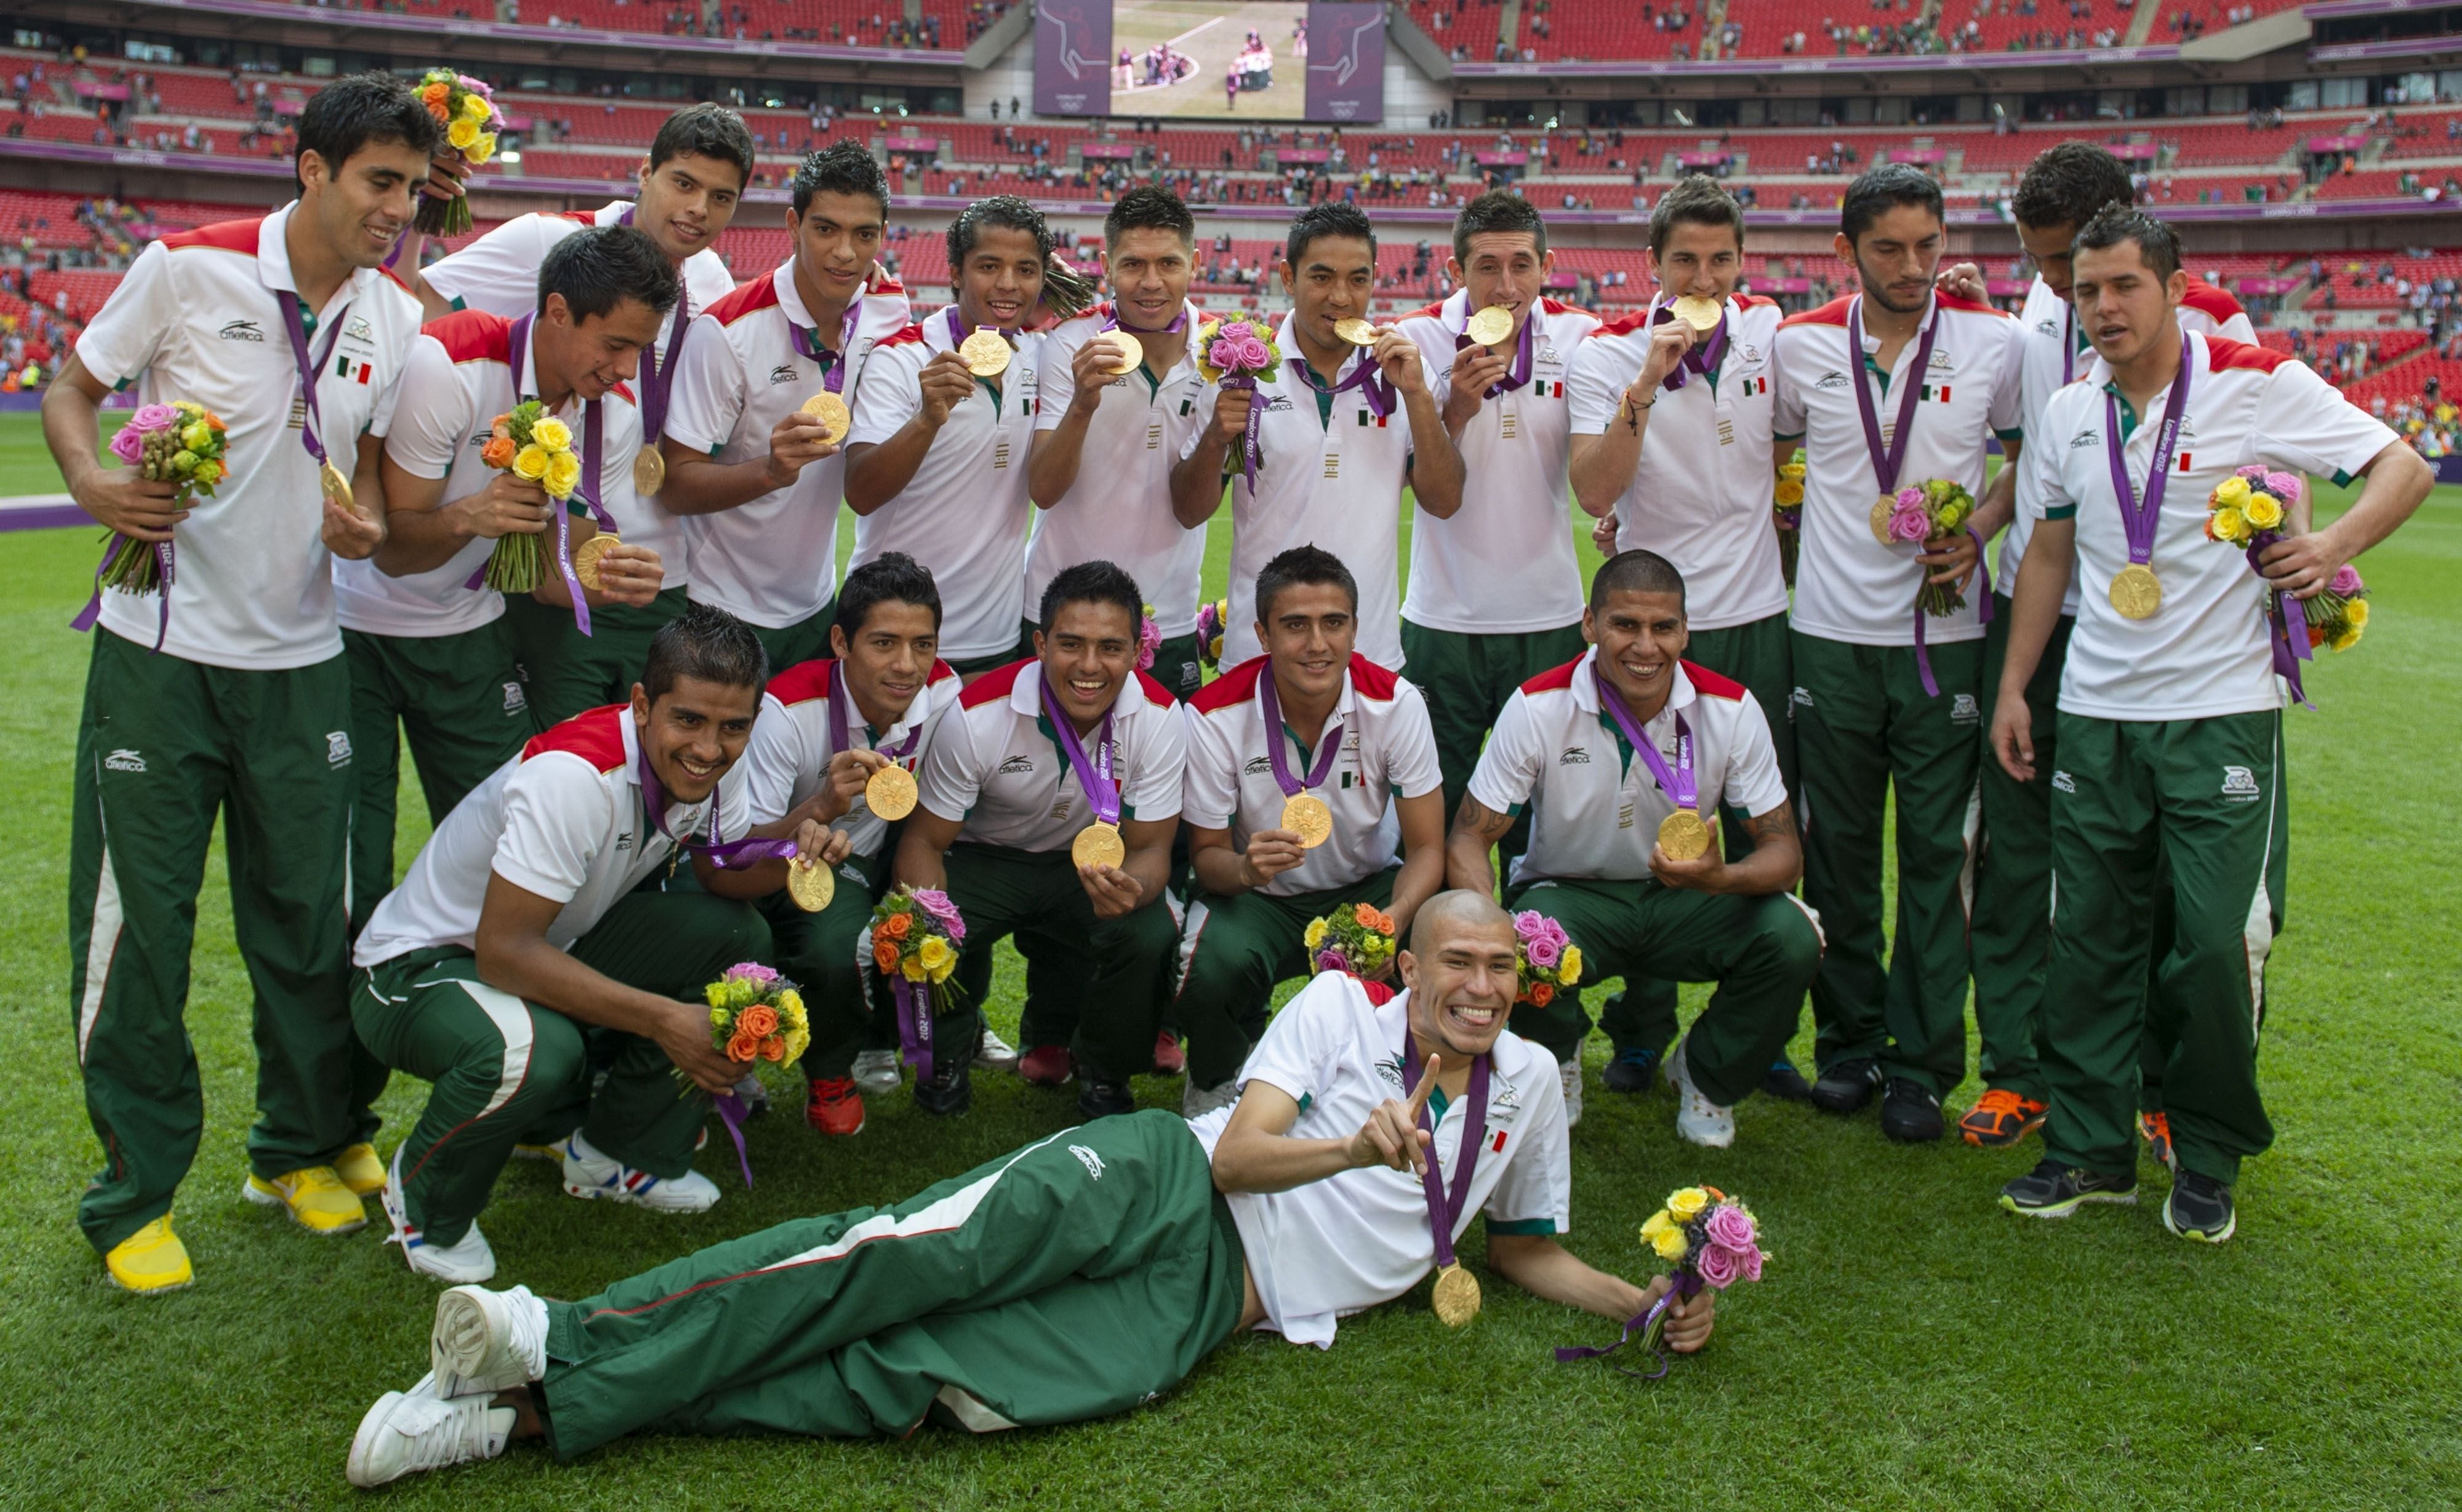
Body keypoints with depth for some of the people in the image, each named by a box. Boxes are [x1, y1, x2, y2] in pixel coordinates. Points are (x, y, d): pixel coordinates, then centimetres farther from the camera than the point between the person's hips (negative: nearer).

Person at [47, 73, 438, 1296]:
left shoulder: (398, 320, 4)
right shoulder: (189, 267, -9)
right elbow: (71, 387, 2)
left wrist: (367, 521, -5)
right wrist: (93, 482, -18)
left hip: (300, 656, 4)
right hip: (159, 651, -3)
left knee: (309, 919, 9)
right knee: (136, 921, 2)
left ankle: (307, 1146, 29)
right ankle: (137, 1189, 17)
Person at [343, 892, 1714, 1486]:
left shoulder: (1529, 1085, 17)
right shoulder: (1342, 1004, 6)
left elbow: (1526, 1249, 26)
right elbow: (1239, 1149, -2)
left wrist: (1652, 1303, 11)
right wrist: (1358, 1146, -19)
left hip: (1207, 1306, 1)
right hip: (1161, 1183, 0)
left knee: (925, 1384, -21)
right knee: (924, 1249, -31)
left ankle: (538, 1415, -27)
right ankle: (570, 1340, -32)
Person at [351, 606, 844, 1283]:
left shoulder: (708, 765, -11)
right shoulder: (575, 776, -33)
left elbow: (724, 868, 5)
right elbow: (504, 952, -34)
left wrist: (798, 845, -19)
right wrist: (664, 1018, -34)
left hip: (555, 953, 7)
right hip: (418, 970, -7)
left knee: (735, 935, -11)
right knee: (536, 1050, -38)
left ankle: (620, 1153, 4)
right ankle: (424, 1194, -4)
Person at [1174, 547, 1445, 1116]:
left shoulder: (1396, 703, -16)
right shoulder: (1215, 716, -19)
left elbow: (1428, 849, -13)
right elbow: (1206, 855, -9)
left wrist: (1394, 919, -36)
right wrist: (1244, 868, -36)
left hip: (1366, 887, 2)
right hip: (1258, 896, -1)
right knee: (1211, 970, -35)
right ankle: (1217, 1080, 4)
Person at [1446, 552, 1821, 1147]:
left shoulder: (1731, 709, -13)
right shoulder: (1537, 708, -17)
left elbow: (1782, 849, -10)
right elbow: (1468, 838, -14)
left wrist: (1723, 878, -36)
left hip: (1685, 899, 2)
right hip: (1568, 892, -2)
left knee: (1792, 938, -26)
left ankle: (1707, 1076, 6)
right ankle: (1555, 1062, 4)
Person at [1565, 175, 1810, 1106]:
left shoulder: (1772, 335, 4)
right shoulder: (1609, 354, -6)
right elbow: (1594, 494, -19)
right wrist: (1649, 380, -25)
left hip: (1757, 618, 3)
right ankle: (1642, 1030, 19)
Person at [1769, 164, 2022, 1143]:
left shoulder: (1992, 342, 0)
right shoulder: (1801, 345, 2)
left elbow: (2033, 456, 12)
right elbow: (1765, 456, 18)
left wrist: (1980, 528, -3)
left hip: (1945, 633, -1)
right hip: (1831, 632, 1)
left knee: (1936, 850, 2)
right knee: (1837, 844, 7)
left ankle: (1923, 1064, 12)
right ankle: (1849, 1041, 22)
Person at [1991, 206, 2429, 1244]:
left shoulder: (2256, 382, -5)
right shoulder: (2070, 410, 9)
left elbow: (2403, 468, -1)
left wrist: (2334, 544, -21)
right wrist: (2013, 686, 13)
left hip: (2221, 710, -4)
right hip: (2096, 711, 4)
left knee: (2217, 941, -5)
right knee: (2089, 935, 6)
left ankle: (2209, 1161, 14)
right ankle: (2091, 1151, 18)